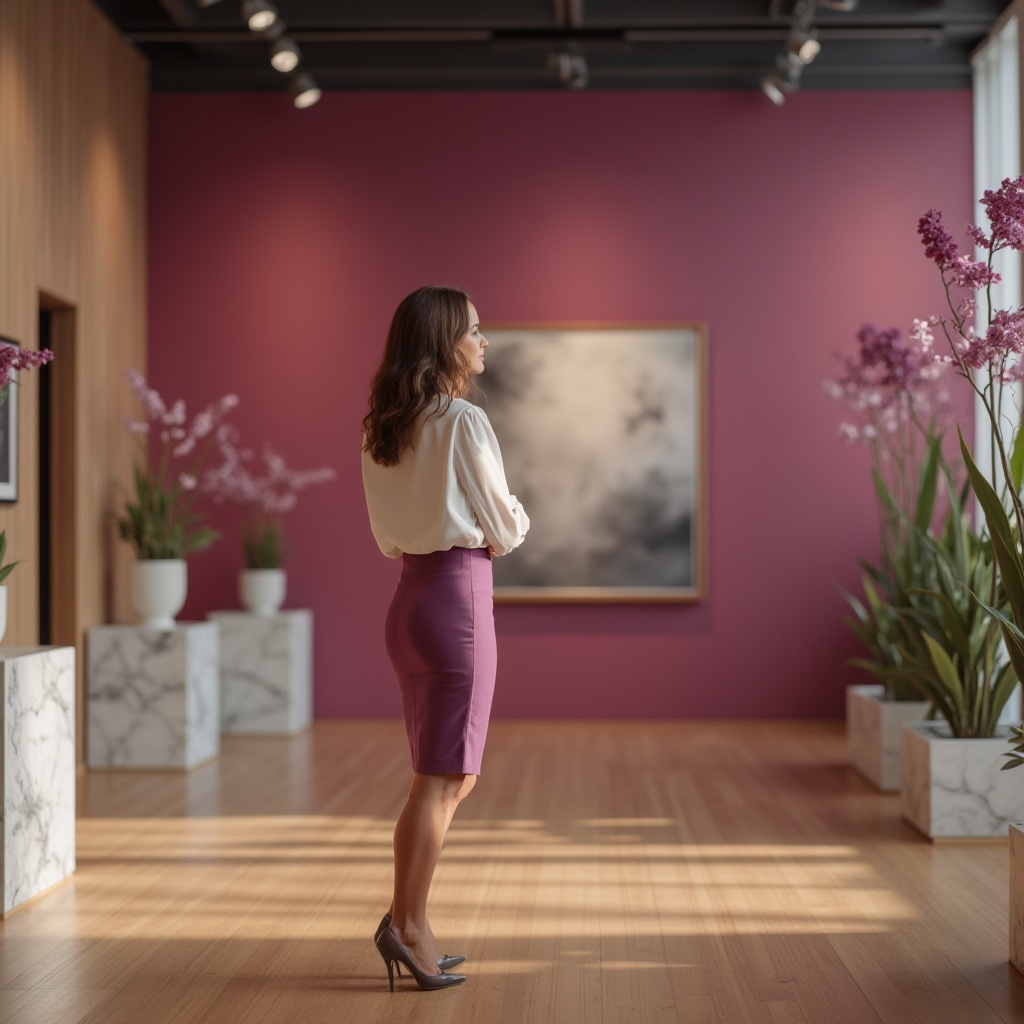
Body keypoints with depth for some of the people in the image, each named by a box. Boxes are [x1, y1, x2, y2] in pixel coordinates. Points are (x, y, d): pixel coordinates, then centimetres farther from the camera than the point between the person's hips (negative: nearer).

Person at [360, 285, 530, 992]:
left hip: (410, 598, 8)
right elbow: (504, 525, -7)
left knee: (454, 776, 16)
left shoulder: (383, 430, 10)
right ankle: (406, 924, 4)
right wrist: (512, 529, 15)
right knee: (442, 778, 0)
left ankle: (409, 918, 18)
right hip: (459, 595, -8)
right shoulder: (464, 421, -13)